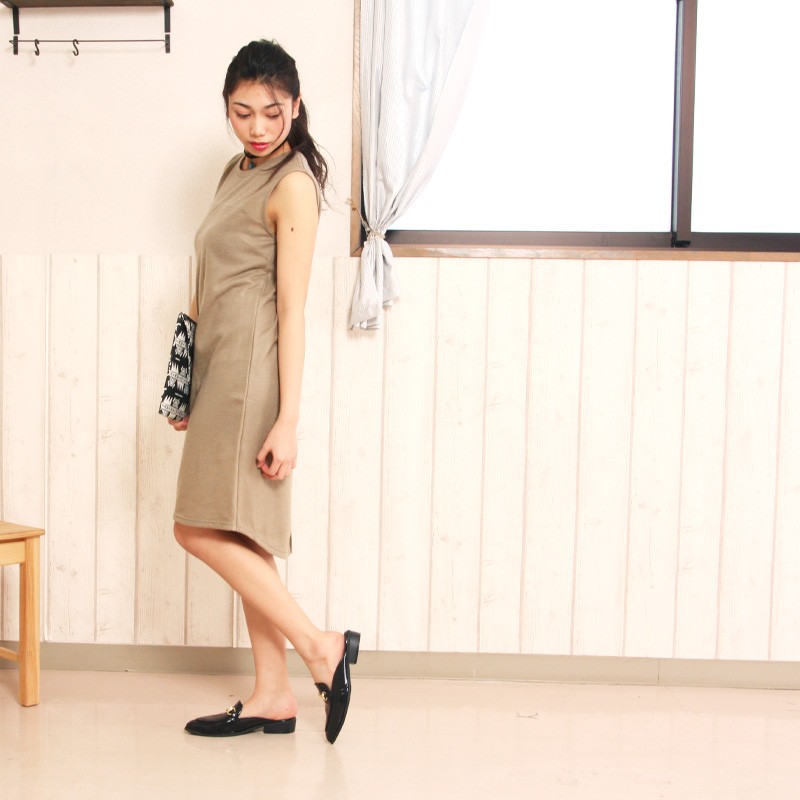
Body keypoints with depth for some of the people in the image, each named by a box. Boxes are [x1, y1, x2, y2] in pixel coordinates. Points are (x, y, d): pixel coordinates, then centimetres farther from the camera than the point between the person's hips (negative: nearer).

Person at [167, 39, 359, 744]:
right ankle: (274, 695, 15)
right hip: (221, 369, 9)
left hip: (254, 368, -9)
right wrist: (191, 392, 21)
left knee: (204, 531, -10)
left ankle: (319, 647, -2)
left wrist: (288, 420, -19)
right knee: (239, 538, 8)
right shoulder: (239, 172, 17)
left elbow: (292, 310, -15)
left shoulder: (293, 184, -9)